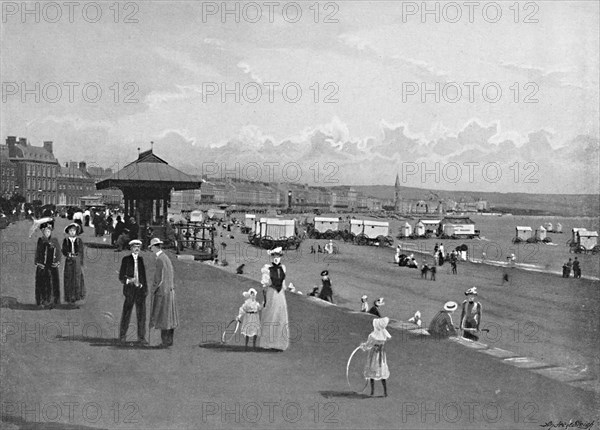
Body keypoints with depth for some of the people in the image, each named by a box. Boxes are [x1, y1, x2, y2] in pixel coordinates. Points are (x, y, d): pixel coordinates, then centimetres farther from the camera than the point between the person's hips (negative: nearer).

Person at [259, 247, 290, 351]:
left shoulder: (282, 268, 9)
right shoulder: (267, 268, -5)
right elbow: (264, 285, -5)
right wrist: (264, 299, -9)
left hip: (281, 295, 5)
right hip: (271, 294, -5)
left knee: (281, 319, 3)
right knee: (269, 318, -3)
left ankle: (279, 344, 7)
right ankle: (268, 343, 2)